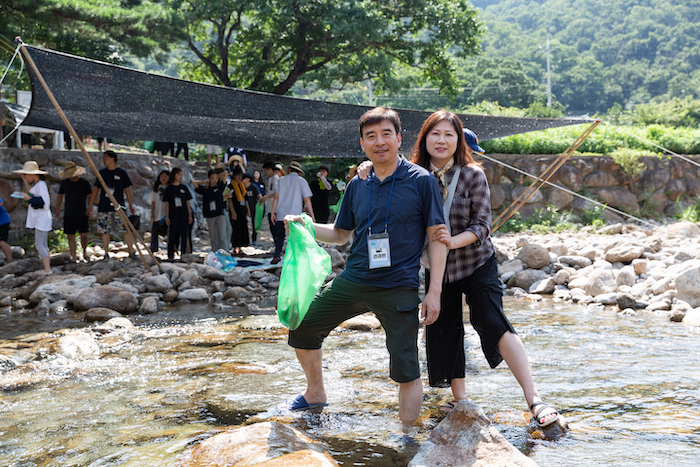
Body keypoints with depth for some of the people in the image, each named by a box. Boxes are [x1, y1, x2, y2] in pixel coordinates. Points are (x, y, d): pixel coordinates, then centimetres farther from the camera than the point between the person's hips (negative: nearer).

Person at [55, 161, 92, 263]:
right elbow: (60, 196, 16)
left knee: (83, 235, -2)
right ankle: (74, 257, 0)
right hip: (69, 215, 2)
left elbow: (90, 196, 5)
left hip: (82, 214, -2)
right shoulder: (65, 182, 6)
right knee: (70, 236, -3)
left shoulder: (84, 183, 0)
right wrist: (57, 209, 8)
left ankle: (84, 253, 21)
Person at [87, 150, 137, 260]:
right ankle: (106, 253, 8)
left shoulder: (121, 173, 3)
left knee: (126, 229, -6)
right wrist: (90, 205, 11)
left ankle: (131, 251, 1)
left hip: (118, 207, -2)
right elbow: (96, 189, 14)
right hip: (104, 207, 2)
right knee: (105, 231, 1)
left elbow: (127, 189, 8)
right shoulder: (102, 173, 10)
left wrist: (131, 205, 6)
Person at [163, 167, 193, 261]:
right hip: (173, 217, -2)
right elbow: (167, 204, 3)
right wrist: (167, 217, -3)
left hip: (184, 217, 2)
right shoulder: (169, 189, 3)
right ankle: (171, 256, 4)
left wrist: (190, 215, 7)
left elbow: (187, 202, 12)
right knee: (172, 237, -2)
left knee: (184, 236, 3)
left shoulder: (184, 188, 10)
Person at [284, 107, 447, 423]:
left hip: (399, 288, -5)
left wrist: (435, 291, -10)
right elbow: (340, 234, 20)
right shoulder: (357, 185, 9)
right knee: (302, 327, 10)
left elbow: (437, 237, -4)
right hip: (352, 280, 5)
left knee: (406, 371, -6)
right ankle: (315, 394, 32)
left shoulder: (421, 181, -4)